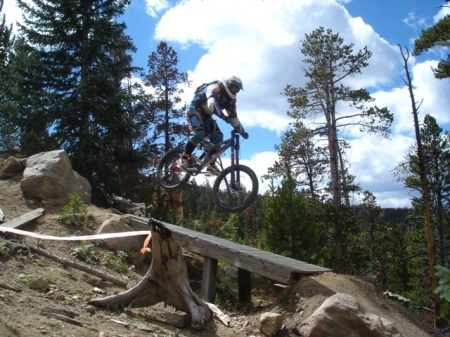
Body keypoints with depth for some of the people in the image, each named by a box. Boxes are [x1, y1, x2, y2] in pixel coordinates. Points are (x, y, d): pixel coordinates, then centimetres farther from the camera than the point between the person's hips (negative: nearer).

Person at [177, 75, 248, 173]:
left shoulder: (230, 99, 4)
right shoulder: (215, 88, -21)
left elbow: (233, 117, 6)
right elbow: (212, 104, -40)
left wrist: (242, 131, -1)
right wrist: (223, 116, -52)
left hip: (206, 115, 8)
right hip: (194, 110, -8)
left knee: (218, 137, -9)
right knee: (199, 133, -32)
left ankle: (211, 164, -3)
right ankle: (184, 158, -24)